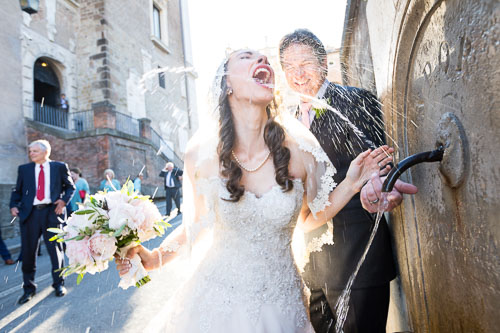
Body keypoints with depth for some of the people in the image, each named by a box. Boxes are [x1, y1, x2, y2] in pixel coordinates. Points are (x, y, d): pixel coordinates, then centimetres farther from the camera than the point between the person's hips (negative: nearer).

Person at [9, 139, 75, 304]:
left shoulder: (60, 167, 5)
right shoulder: (24, 169, 11)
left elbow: (70, 186, 10)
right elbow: (17, 190, 14)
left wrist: (64, 200, -7)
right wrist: (14, 205, -2)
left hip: (51, 212, -2)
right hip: (29, 213, 2)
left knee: (55, 249, 5)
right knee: (28, 251, 5)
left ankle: (59, 284, 21)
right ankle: (29, 288, 21)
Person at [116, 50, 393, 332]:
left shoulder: (299, 150, -14)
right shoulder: (201, 153, -14)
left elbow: (309, 219, 1)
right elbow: (198, 224, 1)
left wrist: (351, 185, -10)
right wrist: (156, 257, -12)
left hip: (280, 305, 1)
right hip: (216, 302, 0)